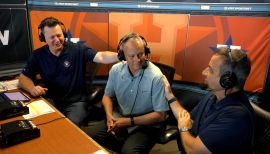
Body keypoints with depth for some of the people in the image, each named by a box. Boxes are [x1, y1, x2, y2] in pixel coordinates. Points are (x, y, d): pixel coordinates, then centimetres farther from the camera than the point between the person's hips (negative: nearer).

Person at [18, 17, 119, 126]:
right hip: (51, 102, 3)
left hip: (76, 102, -3)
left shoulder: (77, 49, -7)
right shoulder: (38, 55, 3)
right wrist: (32, 88, -15)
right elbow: (24, 77, 9)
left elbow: (101, 57, -19)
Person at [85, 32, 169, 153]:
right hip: (119, 119, 5)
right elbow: (107, 96, 11)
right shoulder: (116, 70, -4)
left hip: (146, 125, -4)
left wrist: (130, 121, -17)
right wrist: (109, 116, -9)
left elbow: (160, 115, -14)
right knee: (87, 136, -10)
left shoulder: (156, 76, -18)